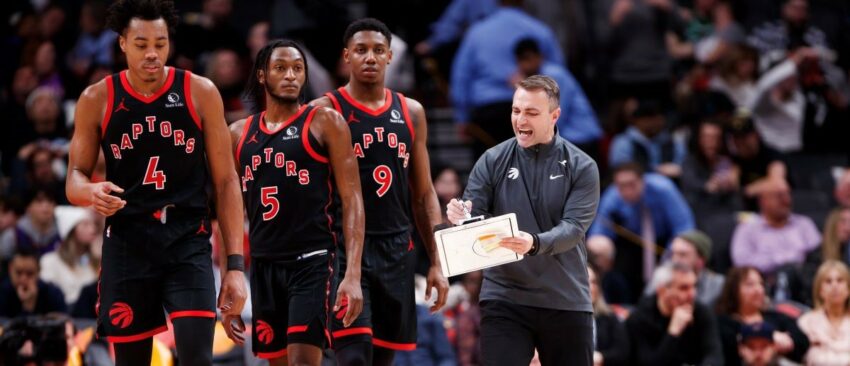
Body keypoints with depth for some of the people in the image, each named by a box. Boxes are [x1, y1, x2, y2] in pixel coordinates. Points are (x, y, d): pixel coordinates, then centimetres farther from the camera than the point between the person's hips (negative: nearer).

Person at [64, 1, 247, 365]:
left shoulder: (200, 93, 0)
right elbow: (75, 179, 5)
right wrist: (92, 193, -21)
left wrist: (235, 264, -3)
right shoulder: (97, 100, 1)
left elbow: (225, 181, 3)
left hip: (188, 243, -1)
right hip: (127, 244, 1)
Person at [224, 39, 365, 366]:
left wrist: (353, 274, -16)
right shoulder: (240, 134, 13)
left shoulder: (325, 123, 0)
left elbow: (352, 201, -5)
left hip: (311, 262, -5)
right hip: (263, 266, 5)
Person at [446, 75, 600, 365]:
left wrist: (535, 243, -33)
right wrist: (459, 217, -26)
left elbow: (573, 228, -13)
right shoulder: (492, 161, 2)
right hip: (503, 299, 0)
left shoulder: (581, 167, -2)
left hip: (565, 300, 0)